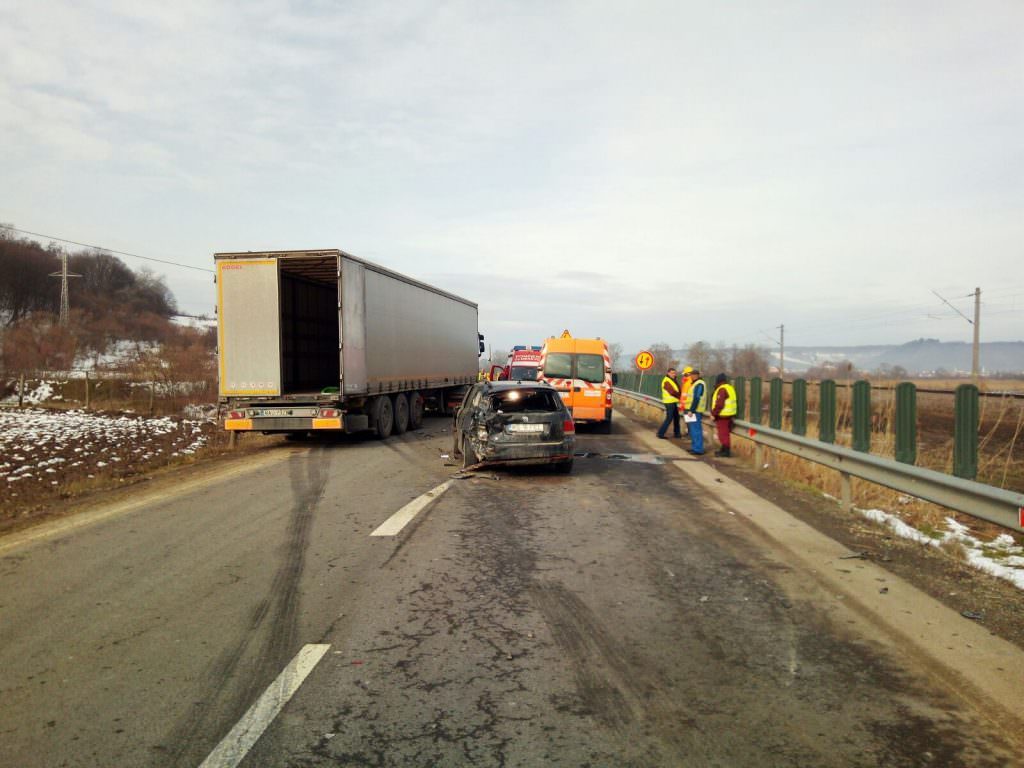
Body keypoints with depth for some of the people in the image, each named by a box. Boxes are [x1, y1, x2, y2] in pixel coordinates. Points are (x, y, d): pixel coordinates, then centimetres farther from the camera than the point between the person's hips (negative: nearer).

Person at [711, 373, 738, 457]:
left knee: (723, 433, -4)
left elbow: (719, 404, -23)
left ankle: (726, 451, -1)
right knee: (725, 433, 16)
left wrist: (713, 414, -14)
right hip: (729, 414, 10)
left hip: (723, 415, -10)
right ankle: (724, 450, 25)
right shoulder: (730, 388, 14)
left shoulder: (722, 390, -17)